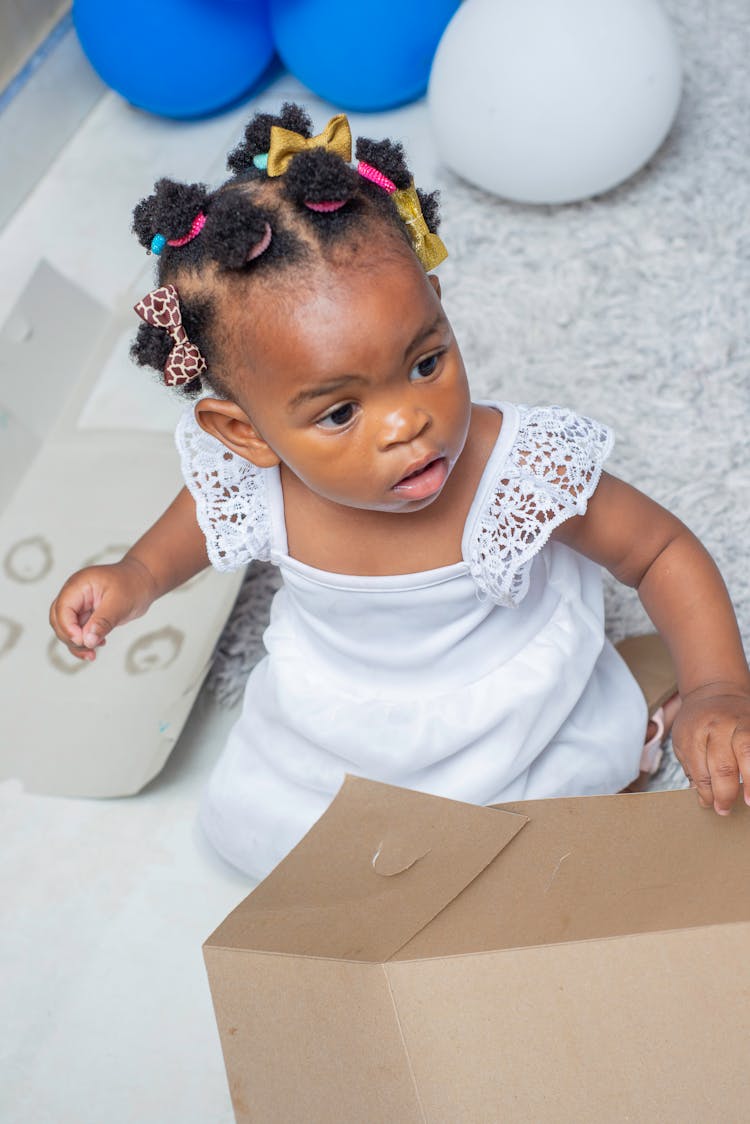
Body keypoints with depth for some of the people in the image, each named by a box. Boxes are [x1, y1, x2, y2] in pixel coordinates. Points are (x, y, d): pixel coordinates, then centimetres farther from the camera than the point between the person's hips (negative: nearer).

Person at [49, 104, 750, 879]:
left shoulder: (527, 471, -36)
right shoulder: (248, 483, -28)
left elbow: (663, 552, -21)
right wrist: (136, 577, -17)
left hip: (517, 721, -2)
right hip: (338, 727, 3)